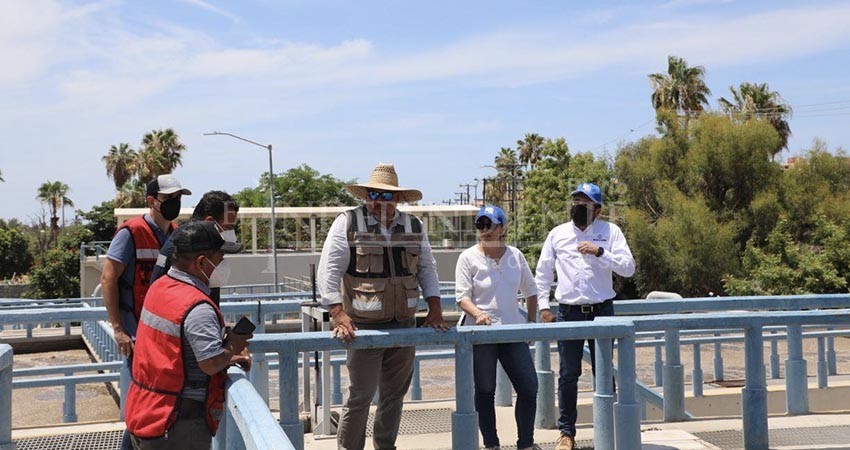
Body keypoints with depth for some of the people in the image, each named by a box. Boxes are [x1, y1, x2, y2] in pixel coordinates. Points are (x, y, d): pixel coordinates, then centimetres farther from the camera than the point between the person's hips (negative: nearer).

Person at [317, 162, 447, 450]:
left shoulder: (414, 227, 8)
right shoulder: (347, 223, -6)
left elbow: (427, 269, 15)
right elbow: (328, 272, -9)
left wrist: (435, 308, 5)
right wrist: (338, 314, -18)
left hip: (405, 325, 5)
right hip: (364, 326, -5)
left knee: (395, 394, 13)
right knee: (361, 396, -6)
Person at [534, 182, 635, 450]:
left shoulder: (610, 231, 0)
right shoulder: (558, 234, 5)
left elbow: (628, 268, -8)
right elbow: (543, 272, 11)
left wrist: (600, 252, -19)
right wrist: (544, 306, 4)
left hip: (601, 310, -1)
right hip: (569, 312, 1)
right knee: (568, 375, 4)